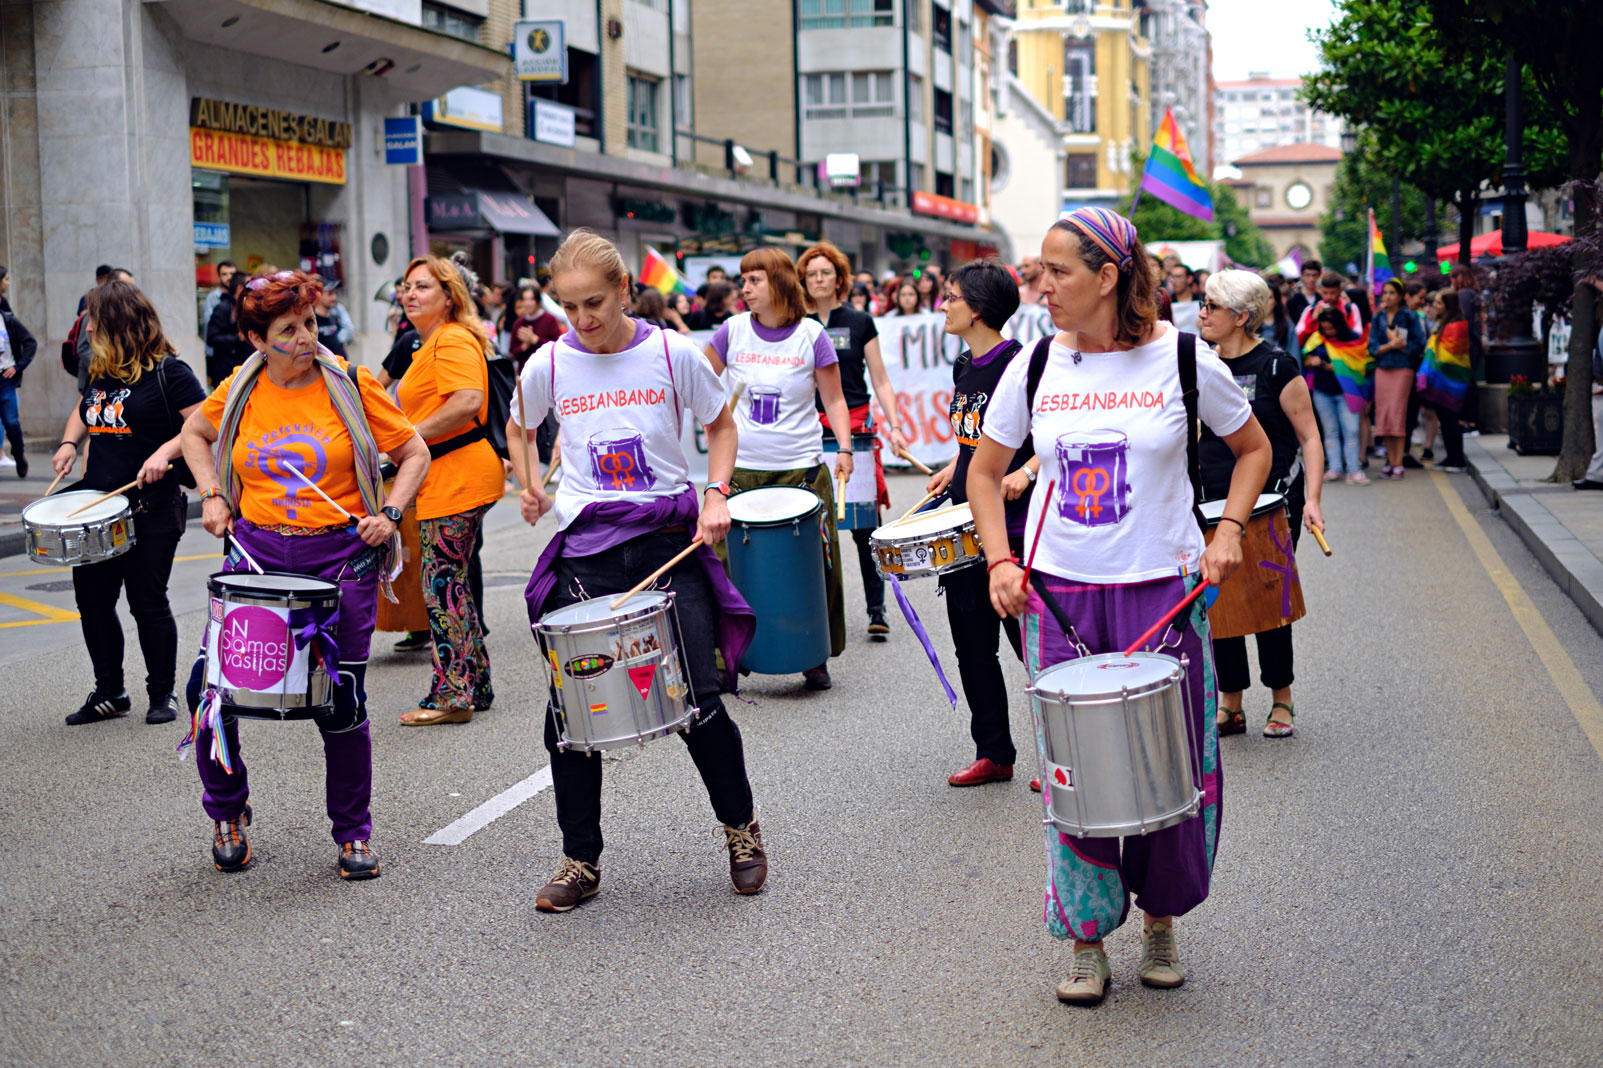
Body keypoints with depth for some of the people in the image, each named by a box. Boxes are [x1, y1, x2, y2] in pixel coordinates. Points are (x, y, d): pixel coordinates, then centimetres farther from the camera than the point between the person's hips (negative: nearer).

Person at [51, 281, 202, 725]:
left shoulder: (169, 371, -9)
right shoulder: (99, 372, 12)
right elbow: (83, 411, 29)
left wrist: (166, 450, -27)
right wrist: (69, 443, 9)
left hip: (151, 509, -7)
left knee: (147, 601, 0)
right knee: (92, 599, 8)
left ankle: (163, 694, 15)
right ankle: (109, 693, 21)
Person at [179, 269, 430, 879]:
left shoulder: (350, 386, -4)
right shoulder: (239, 390, 2)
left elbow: (414, 452, 4)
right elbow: (195, 432, 22)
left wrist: (389, 514, -9)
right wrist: (212, 495, 8)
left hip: (341, 556, -2)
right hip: (257, 551, 2)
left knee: (342, 702, -1)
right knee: (210, 689, -5)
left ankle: (354, 832, 19)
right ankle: (227, 811, 21)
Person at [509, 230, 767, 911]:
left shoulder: (672, 354, -2)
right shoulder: (548, 365, 1)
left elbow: (721, 424, 12)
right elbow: (518, 428, 21)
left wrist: (716, 494, -3)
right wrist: (531, 488, 3)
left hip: (669, 539, -1)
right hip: (586, 549, 2)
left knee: (699, 700, -4)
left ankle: (741, 829, 21)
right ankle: (581, 860, 15)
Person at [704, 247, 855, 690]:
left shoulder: (812, 335, -2)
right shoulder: (733, 331, 2)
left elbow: (834, 400, 3)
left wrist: (844, 448, -8)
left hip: (801, 469, -1)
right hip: (741, 469, 1)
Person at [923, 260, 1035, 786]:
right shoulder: (964, 367, 12)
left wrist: (1026, 472, -27)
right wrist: (954, 470, 12)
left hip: (1015, 529, -8)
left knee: (1033, 645, -2)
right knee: (973, 648, 12)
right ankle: (994, 753, 22)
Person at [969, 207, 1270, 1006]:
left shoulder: (1182, 360, -6)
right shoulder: (1036, 366, 0)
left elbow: (1253, 448, 9)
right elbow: (986, 470, 10)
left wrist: (1229, 530, -5)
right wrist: (1000, 561, -3)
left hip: (1162, 589, -1)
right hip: (1060, 594, 2)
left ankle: (1160, 922, 26)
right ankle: (1087, 938, 17)